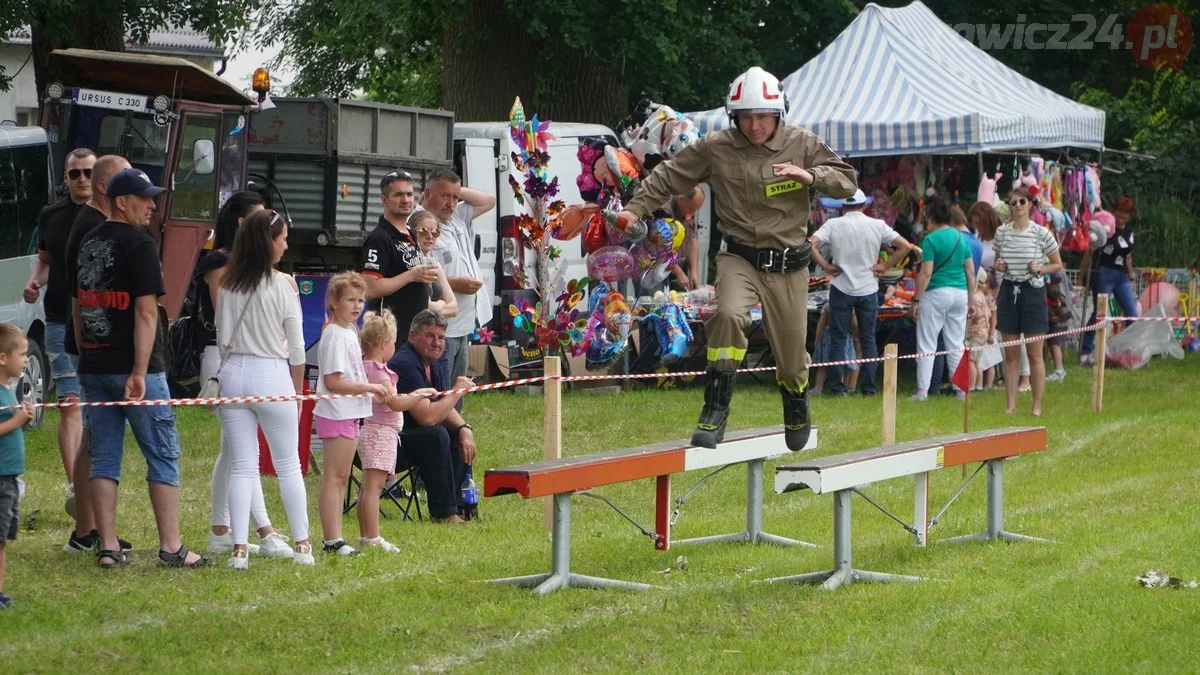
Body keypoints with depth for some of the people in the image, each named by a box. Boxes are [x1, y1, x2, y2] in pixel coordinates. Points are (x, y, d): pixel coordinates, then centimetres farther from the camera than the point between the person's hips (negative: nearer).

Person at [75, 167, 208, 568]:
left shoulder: (88, 244, 13)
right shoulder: (139, 245, -10)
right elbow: (146, 312, -16)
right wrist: (140, 372, -17)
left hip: (93, 367, 7)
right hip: (134, 369, -7)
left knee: (103, 459, 8)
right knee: (163, 457, 1)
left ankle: (108, 548, 6)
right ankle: (170, 548, 1)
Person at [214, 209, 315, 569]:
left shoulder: (227, 285, 3)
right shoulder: (282, 284, -8)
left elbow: (221, 339, 8)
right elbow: (296, 347, -4)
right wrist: (298, 390, 7)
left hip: (233, 374, 3)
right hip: (272, 376, -3)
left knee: (242, 467, 5)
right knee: (288, 464, 9)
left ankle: (239, 547, -1)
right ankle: (302, 545, 13)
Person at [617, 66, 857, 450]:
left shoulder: (802, 144, -1)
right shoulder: (716, 148, -2)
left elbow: (847, 182, 0)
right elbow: (669, 176, 6)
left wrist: (810, 175, -19)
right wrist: (636, 209, -4)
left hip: (789, 264, 1)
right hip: (739, 257, -1)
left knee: (791, 356, 7)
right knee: (729, 314, -32)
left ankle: (797, 412, 42)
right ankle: (715, 412, -23)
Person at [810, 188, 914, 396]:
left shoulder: (833, 225, -5)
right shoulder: (877, 225, -1)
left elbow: (811, 244, -16)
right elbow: (905, 246, -3)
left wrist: (825, 266, -7)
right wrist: (884, 266, 0)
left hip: (841, 289, -1)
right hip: (869, 290, 1)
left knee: (838, 339, 4)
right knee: (868, 339, 8)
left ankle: (837, 387, 2)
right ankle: (869, 388, 6)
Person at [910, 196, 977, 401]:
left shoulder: (931, 239, -8)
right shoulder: (961, 237, 9)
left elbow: (926, 273, -13)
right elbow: (970, 272, 11)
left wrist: (916, 299, -8)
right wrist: (971, 301, 17)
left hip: (937, 293, -6)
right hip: (960, 293, 6)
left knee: (927, 345, 0)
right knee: (956, 345, 11)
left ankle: (922, 390, -4)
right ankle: (961, 389, 11)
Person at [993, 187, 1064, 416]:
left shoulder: (1041, 233, -5)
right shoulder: (1002, 232, 5)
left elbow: (1058, 264, 3)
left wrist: (1040, 269, -14)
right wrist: (998, 266, -3)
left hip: (1032, 292, -3)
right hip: (1009, 291, 3)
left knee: (1034, 354, -1)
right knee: (1010, 354, 6)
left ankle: (1037, 406, 6)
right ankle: (1011, 404, 12)